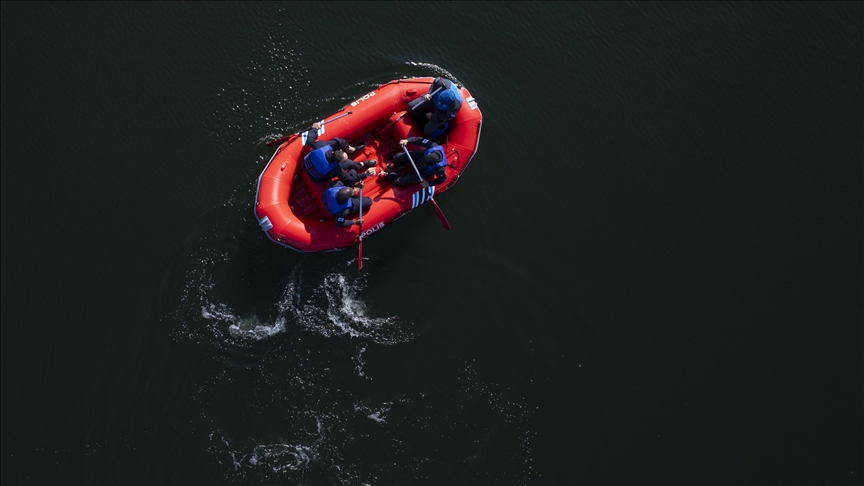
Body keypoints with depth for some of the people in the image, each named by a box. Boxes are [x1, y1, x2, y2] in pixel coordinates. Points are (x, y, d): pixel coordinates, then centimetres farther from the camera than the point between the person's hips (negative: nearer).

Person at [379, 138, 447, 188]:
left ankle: (387, 176, 28)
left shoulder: (439, 169, -42)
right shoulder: (433, 146, -38)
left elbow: (442, 179, -21)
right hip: (419, 156, 3)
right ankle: (397, 166, 38)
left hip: (422, 172, -3)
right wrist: (407, 140, -38)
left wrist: (429, 183, -21)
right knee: (397, 157, -2)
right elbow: (420, 140, -25)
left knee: (400, 181, -8)